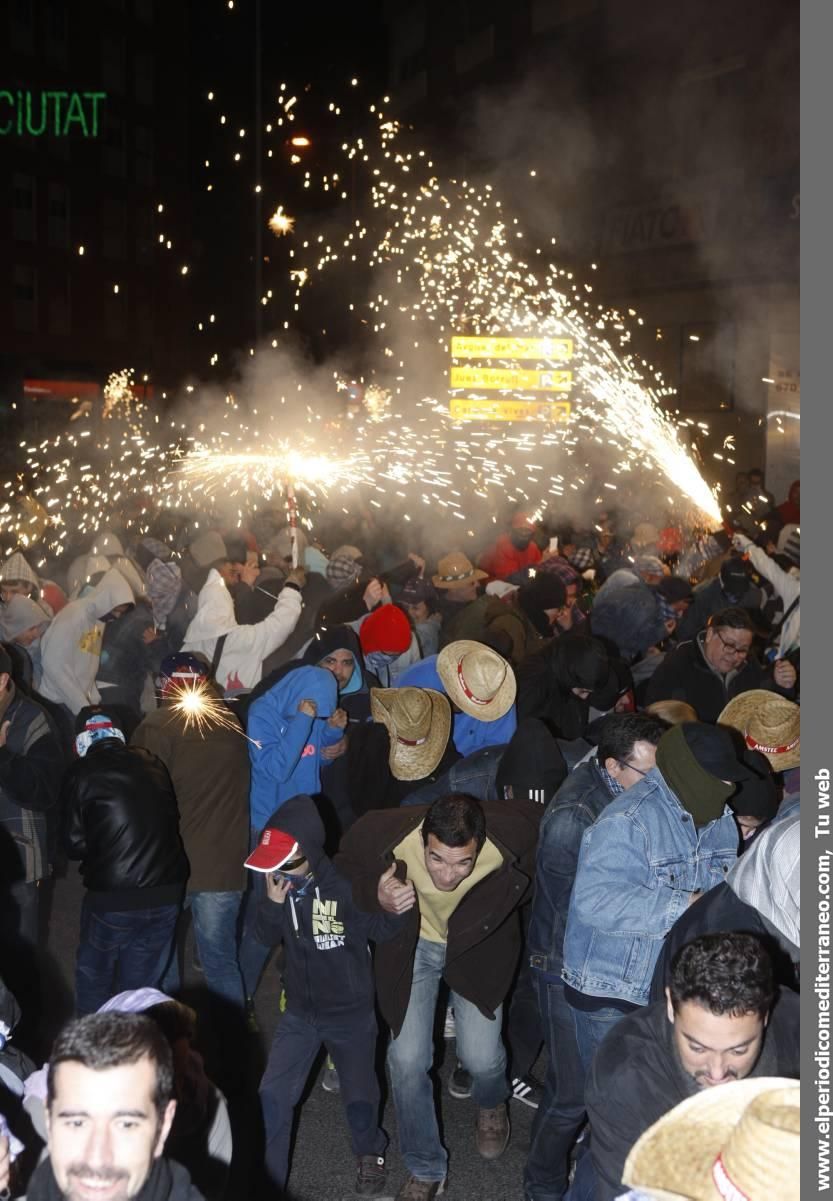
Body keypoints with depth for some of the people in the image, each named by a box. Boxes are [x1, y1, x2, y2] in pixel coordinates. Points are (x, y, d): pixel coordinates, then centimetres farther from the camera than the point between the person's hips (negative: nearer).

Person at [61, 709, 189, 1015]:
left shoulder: (81, 773, -4)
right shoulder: (151, 763, 7)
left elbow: (75, 844, 0)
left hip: (114, 895, -4)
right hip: (167, 890, 4)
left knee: (94, 978, 19)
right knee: (143, 984, 17)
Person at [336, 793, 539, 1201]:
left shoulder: (513, 834, -34)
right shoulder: (383, 834, -36)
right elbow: (347, 869, -13)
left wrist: (499, 904, -5)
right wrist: (376, 897, -33)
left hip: (477, 942, 0)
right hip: (411, 944, 0)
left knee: (481, 1057, -4)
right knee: (407, 1059, -3)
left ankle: (491, 1105, 37)